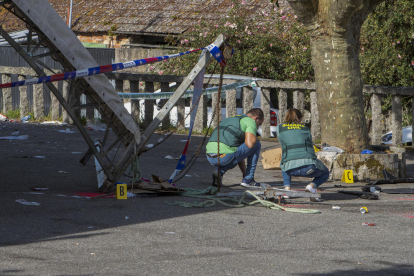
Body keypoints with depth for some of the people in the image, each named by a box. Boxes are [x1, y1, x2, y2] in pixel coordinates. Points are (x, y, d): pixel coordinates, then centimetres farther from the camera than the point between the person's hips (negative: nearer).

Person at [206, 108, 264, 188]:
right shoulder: (251, 122, 7)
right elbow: (250, 144, -10)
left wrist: (245, 172, 44)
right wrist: (254, 139, 15)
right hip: (225, 156, -8)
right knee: (257, 145, 13)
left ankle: (219, 172, 11)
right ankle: (248, 180, 12)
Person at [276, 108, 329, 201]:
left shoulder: (280, 128, 17)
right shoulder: (305, 129, 19)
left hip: (291, 169, 2)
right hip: (308, 165, -2)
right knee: (325, 173, 30)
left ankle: (287, 188, 20)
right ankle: (312, 185, -2)